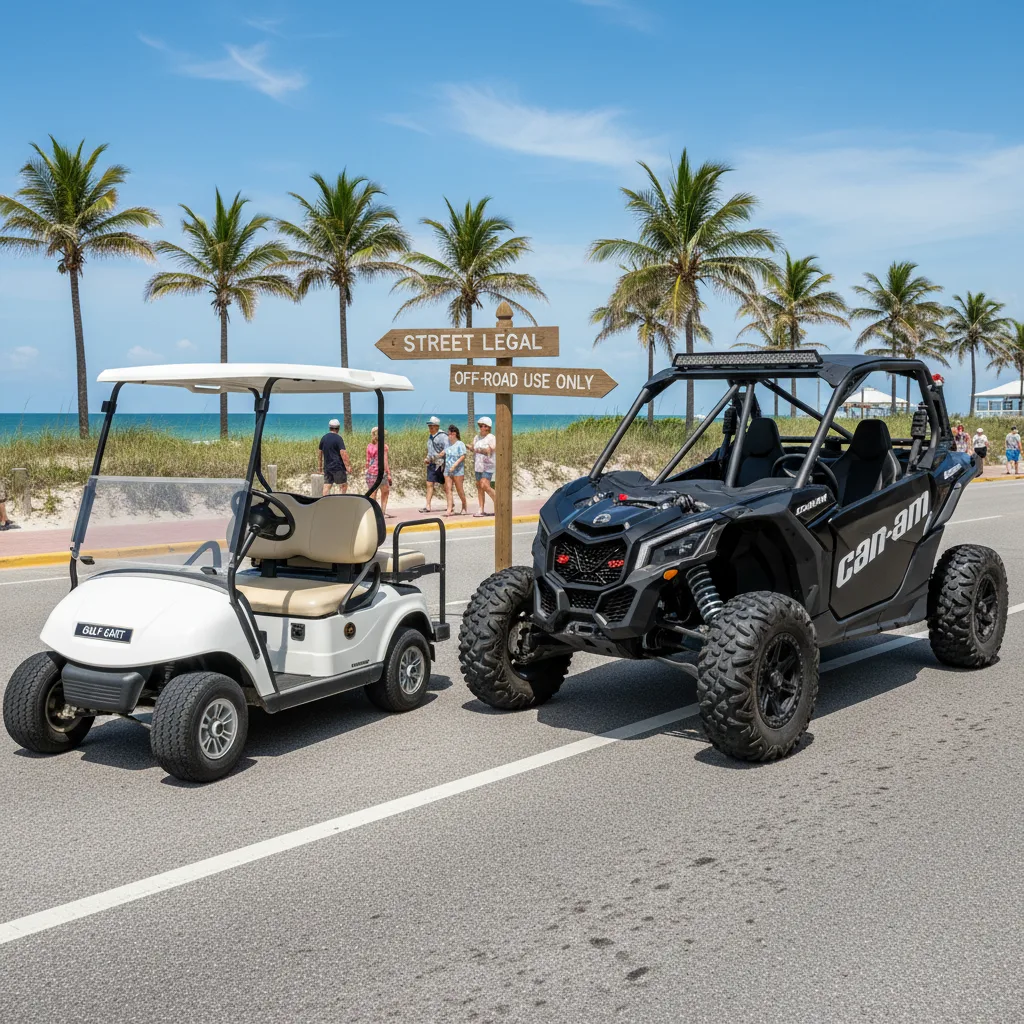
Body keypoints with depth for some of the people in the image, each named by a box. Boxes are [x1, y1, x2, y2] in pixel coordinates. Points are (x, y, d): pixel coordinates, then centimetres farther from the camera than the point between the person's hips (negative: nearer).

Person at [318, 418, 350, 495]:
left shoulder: (323, 438, 9)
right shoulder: (338, 438, -10)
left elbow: (319, 453, 16)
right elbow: (343, 453, -18)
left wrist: (319, 466, 24)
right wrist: (347, 466, -14)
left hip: (327, 467, 6)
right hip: (338, 467, -5)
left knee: (326, 487, 3)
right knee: (344, 485, 7)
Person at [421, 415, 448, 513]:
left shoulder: (443, 436, -11)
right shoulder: (430, 437, 14)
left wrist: (437, 456, -24)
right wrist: (427, 458, 9)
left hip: (440, 464, -7)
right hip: (431, 464, 7)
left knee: (445, 485, 5)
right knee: (429, 484, 0)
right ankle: (427, 506, -1)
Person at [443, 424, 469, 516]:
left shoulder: (460, 444, -10)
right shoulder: (448, 443, 10)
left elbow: (463, 456, -16)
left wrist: (454, 465, -22)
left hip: (458, 471, -6)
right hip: (448, 470, 6)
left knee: (459, 489, 2)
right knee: (448, 489, -4)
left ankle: (465, 507, 22)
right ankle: (450, 509, -7)